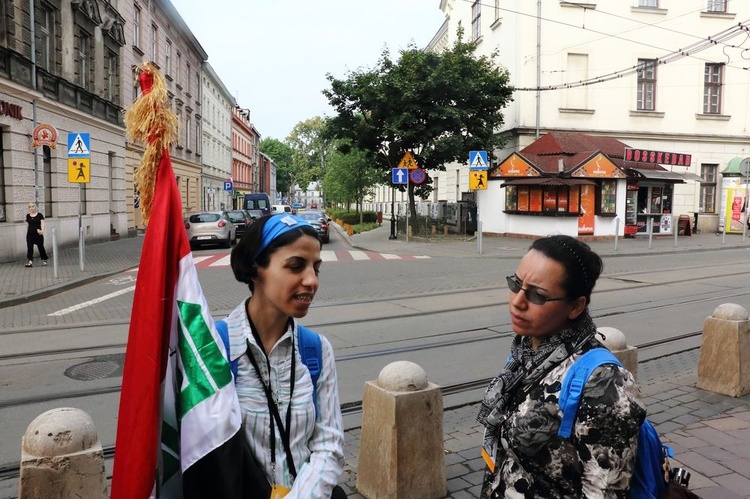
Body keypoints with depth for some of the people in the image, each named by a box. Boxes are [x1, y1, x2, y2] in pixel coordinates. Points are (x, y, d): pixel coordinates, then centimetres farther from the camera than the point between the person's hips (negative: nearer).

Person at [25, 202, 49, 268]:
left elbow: (42, 223, -13)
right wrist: (27, 233, 11)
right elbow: (28, 225, 14)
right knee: (29, 247, -6)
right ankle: (30, 261, -10)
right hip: (30, 234, 3)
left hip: (38, 234, -3)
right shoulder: (28, 216, 8)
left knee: (41, 247, 5)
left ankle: (44, 260, 22)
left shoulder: (40, 215, -3)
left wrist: (42, 230, -29)